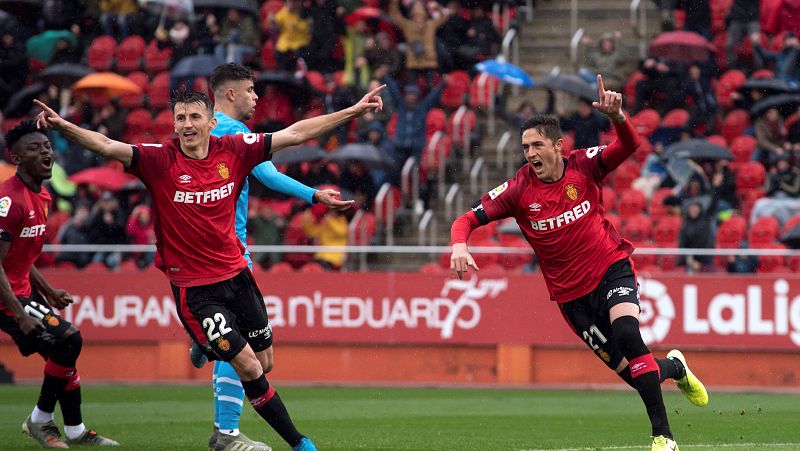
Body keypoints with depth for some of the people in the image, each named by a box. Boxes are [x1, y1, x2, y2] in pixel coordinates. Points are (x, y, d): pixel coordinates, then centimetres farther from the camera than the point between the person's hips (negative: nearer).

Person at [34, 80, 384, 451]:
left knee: (264, 362, 10)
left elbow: (295, 134, 4)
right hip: (194, 288, -5)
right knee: (248, 367, -8)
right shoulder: (160, 160, -13)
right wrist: (62, 126, -43)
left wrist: (352, 112, 5)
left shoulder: (232, 151, -2)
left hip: (236, 275, 5)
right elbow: (107, 146, -26)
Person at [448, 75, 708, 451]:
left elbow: (629, 145, -21)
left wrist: (615, 115, -41)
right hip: (570, 291, 1)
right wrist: (459, 246, -31)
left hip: (612, 268, -1)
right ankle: (674, 367, 38)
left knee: (626, 332, -30)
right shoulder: (518, 190, -8)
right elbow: (467, 219, -9)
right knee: (629, 371, 0)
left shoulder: (584, 166, -8)